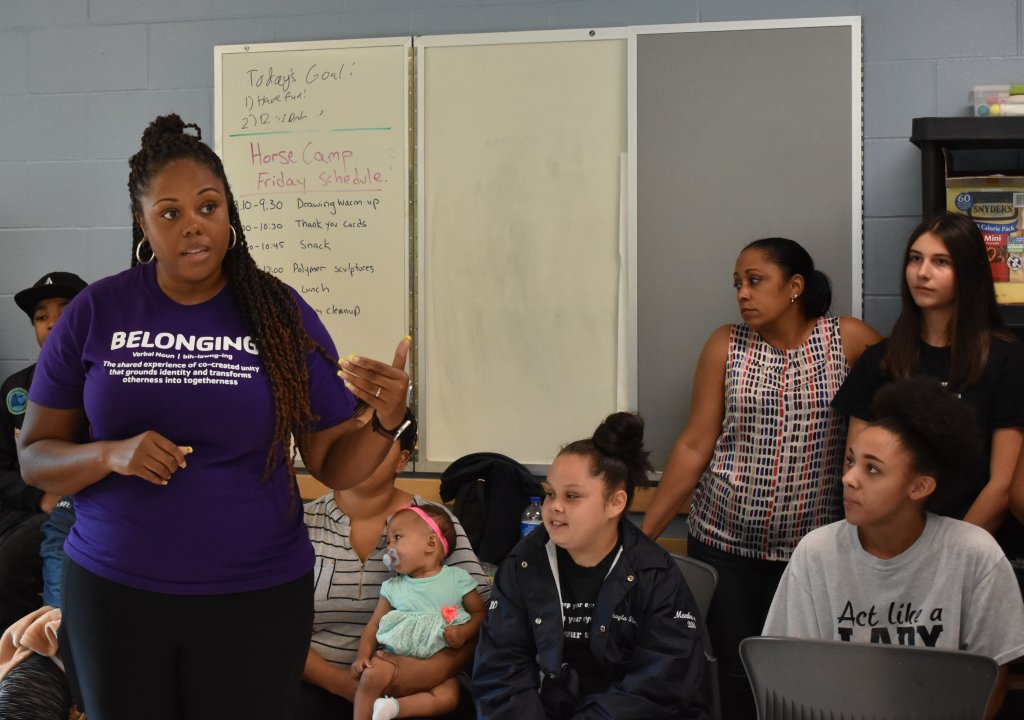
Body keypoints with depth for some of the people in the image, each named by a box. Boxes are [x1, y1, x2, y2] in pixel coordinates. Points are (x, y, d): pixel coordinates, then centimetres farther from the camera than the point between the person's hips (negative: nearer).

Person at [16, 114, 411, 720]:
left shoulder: (280, 312, -3)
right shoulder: (96, 313, -3)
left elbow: (333, 464, 0)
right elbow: (36, 458, 1)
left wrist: (386, 421, -20)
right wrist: (112, 455, -18)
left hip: (257, 598, 0)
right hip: (114, 594, 1)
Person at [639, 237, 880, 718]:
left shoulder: (850, 341, -3)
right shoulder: (726, 345, 1)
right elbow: (694, 446, 1)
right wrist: (643, 533, -2)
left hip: (812, 549, -1)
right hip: (723, 544, 1)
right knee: (739, 674, 4)